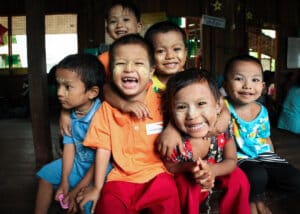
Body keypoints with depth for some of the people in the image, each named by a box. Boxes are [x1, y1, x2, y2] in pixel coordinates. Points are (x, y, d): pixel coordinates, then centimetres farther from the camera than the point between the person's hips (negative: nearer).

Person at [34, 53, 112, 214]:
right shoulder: (70, 114, -6)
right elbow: (69, 146, -1)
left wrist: (77, 190, -19)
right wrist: (64, 181, -3)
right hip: (78, 162, 8)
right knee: (46, 175, 16)